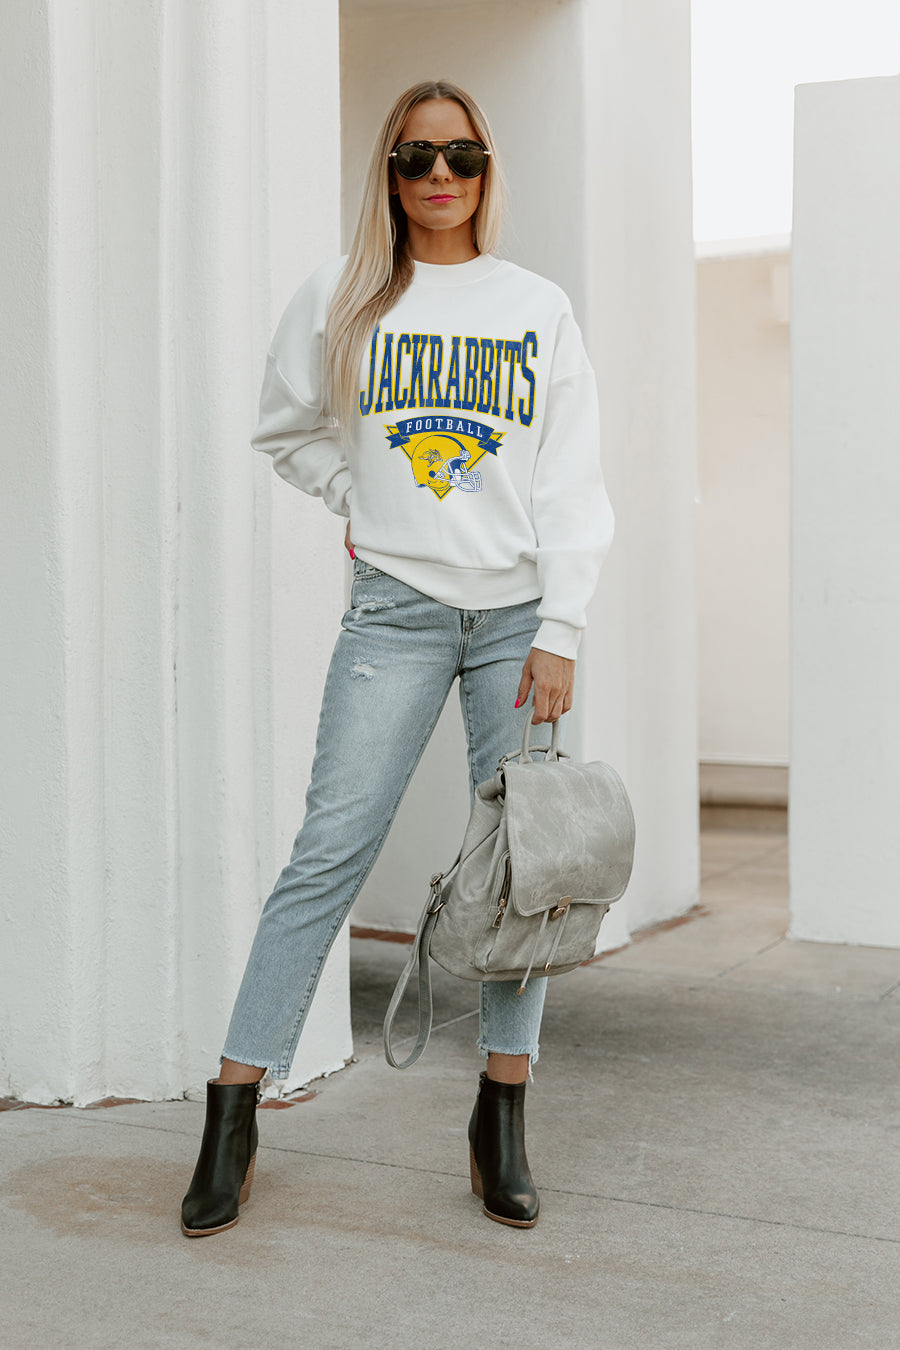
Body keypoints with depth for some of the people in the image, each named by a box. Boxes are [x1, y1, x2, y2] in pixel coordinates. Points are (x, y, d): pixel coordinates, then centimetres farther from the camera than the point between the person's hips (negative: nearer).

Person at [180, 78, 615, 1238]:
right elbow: (285, 430, 21)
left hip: (519, 614, 1)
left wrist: (559, 634, -6)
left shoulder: (537, 308, 7)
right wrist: (360, 503, 8)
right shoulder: (341, 297, 6)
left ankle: (501, 1123, 12)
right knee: (330, 851, -8)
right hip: (395, 609, -1)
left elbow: (572, 483, 2)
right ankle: (231, 1119, -1)